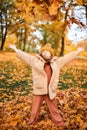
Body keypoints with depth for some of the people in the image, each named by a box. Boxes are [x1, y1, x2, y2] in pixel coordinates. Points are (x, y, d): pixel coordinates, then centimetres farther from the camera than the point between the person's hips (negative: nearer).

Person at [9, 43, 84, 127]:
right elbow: (25, 56, 4)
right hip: (38, 90, -1)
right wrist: (16, 50, 4)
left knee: (54, 108, 14)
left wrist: (76, 52, 15)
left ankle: (58, 122, 31)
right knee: (35, 108, 11)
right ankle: (31, 122, 30)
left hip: (50, 91, 1)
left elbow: (66, 57, 12)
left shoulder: (56, 62, 7)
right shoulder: (35, 60, 2)